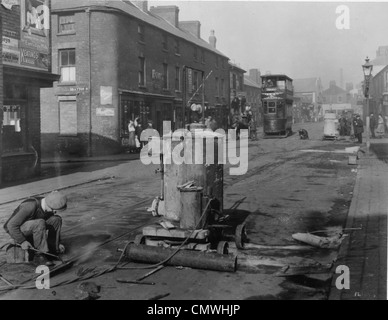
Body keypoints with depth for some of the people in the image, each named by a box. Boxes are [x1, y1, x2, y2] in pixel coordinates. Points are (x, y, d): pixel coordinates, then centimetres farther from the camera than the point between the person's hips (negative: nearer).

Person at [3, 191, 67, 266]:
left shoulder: (49, 207, -10)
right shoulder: (30, 206, -33)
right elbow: (12, 225, -29)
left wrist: (58, 242, 4)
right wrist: (22, 241, -28)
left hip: (30, 228, 7)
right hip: (14, 230, -7)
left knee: (56, 219, -13)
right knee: (40, 223, -36)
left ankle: (52, 248, -4)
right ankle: (40, 255, -25)